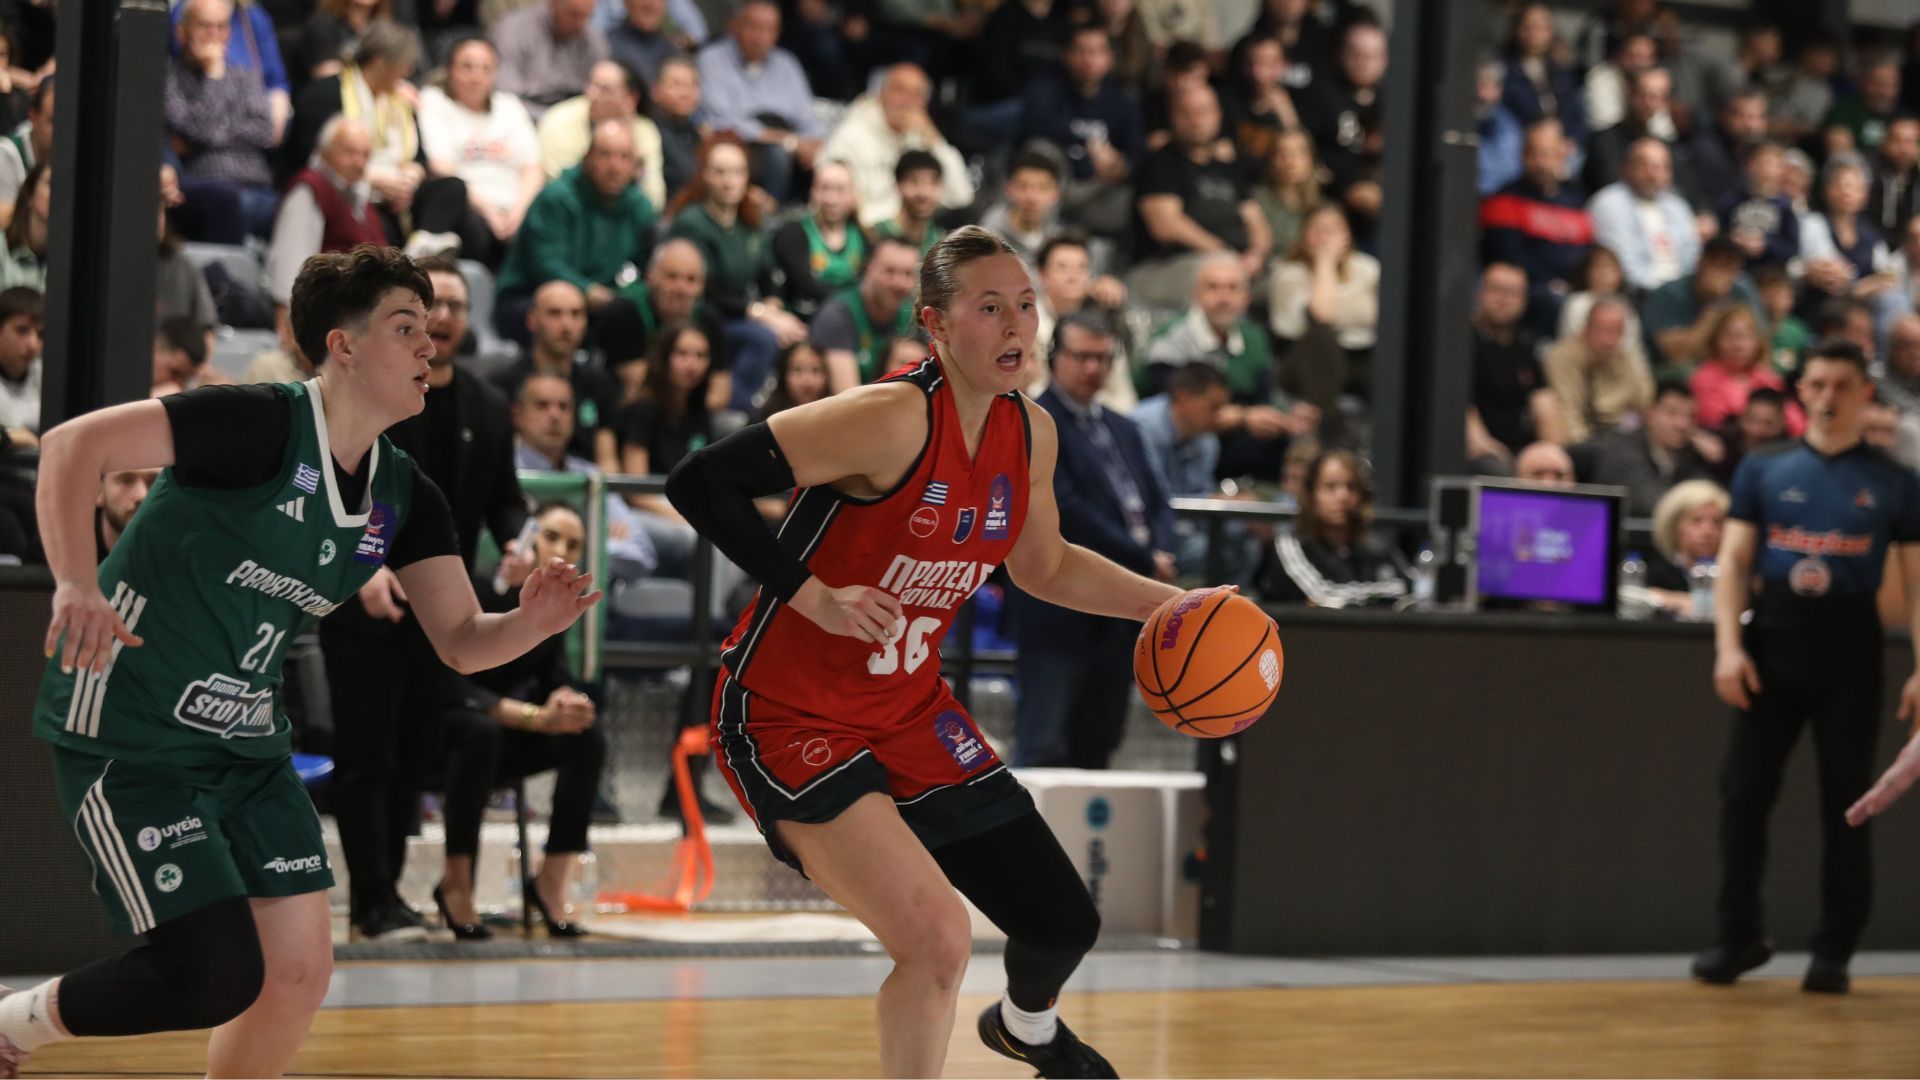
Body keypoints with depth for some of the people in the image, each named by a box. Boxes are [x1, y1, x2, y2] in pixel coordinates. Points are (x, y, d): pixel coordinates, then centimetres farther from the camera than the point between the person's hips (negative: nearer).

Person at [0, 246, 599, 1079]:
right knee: (220, 975, -15)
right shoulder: (264, 425, -18)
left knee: (299, 971, 1)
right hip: (130, 736, -8)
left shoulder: (404, 498, 5)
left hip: (245, 744, 8)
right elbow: (72, 445, -24)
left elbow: (460, 641, 6)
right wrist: (76, 586, -37)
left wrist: (527, 625, -16)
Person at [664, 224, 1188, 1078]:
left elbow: (1042, 566, 19)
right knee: (937, 938, -24)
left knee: (1064, 923, 12)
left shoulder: (1031, 434, 0)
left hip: (909, 713, 8)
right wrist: (812, 593, -29)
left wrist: (1168, 604, 11)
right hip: (788, 716, -8)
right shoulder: (895, 419, -25)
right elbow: (699, 483, -27)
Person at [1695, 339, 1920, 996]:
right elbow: (1734, 560, 5)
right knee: (1744, 791, -1)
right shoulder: (1763, 472, 8)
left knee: (1846, 802, 1)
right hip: (1773, 639, 1)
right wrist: (1729, 645, -8)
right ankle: (1739, 936, 11)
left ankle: (1835, 952, 9)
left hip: (1851, 646, -1)